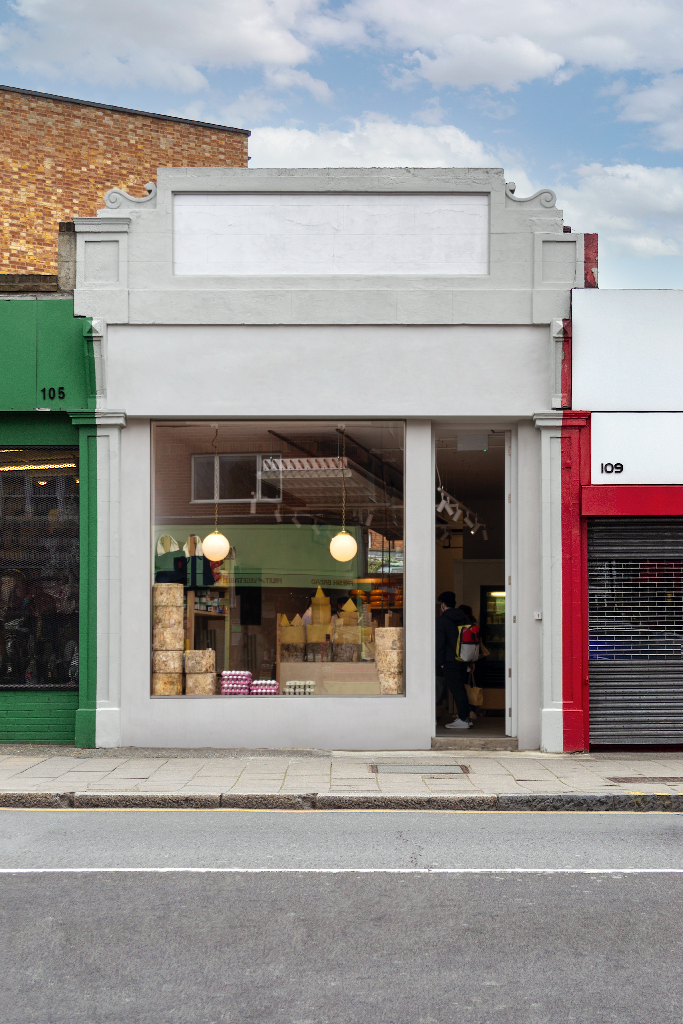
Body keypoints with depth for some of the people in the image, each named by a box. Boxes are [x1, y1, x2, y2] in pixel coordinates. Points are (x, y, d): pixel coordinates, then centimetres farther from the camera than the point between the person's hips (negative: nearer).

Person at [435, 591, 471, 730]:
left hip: (450, 661, -7)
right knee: (460, 688, 14)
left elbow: (439, 643, -13)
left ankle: (463, 720, -5)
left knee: (456, 689, -5)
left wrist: (440, 662, -7)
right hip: (463, 660, 7)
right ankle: (465, 717, 16)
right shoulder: (463, 618, 12)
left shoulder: (441, 620, -8)